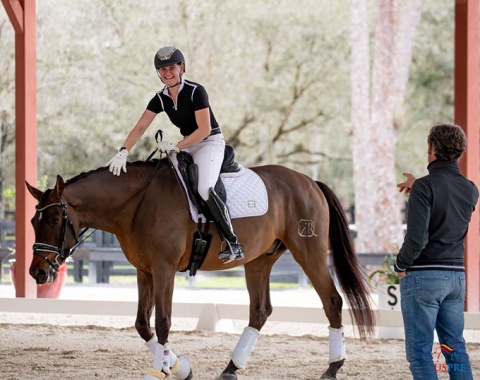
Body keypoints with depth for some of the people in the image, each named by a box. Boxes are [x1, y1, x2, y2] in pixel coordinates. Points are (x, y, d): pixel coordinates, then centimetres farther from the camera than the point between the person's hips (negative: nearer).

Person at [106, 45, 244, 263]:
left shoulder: (196, 92, -17)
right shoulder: (160, 98, 1)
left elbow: (204, 130, -20)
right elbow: (140, 128, -6)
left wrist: (176, 147, -23)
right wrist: (123, 153, -20)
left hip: (211, 143, -8)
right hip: (187, 145, 8)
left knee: (204, 189, -29)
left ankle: (233, 244, -26)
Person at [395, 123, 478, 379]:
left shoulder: (425, 187, -15)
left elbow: (416, 239, -22)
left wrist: (401, 265, -5)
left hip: (423, 276, -6)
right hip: (456, 275, 7)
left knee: (419, 351, -2)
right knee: (455, 348, 13)